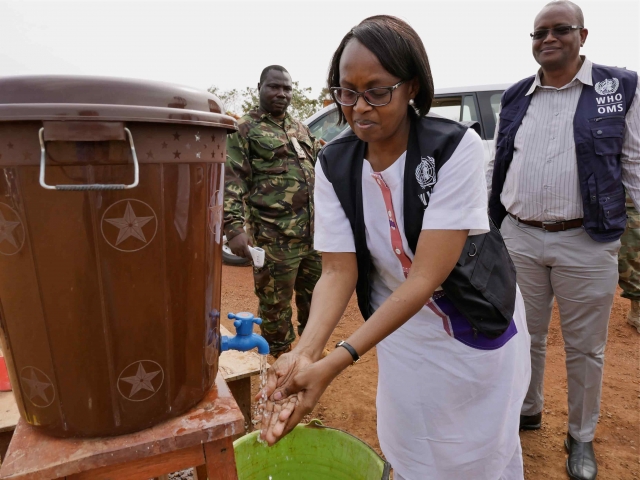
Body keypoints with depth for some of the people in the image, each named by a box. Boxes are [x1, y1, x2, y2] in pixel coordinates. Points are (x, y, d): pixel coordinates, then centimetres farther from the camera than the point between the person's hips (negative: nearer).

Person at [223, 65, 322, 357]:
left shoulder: (301, 129, 18)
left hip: (315, 233, 7)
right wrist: (234, 226, -21)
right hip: (275, 237, -6)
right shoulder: (245, 129, -2)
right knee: (276, 303, 7)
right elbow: (232, 181, -10)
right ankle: (280, 359, 27)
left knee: (315, 297, 18)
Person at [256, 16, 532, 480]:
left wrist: (337, 362, -36)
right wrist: (306, 351, -32)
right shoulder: (333, 164, -12)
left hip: (476, 330, -2)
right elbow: (338, 270, -15)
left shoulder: (457, 147, -25)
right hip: (400, 332, 3)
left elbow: (427, 276, -30)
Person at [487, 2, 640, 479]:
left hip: (587, 243, -2)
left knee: (585, 348, 11)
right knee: (526, 336, 17)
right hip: (519, 238, 3)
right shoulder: (515, 97, 10)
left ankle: (582, 437, 32)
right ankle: (529, 411, 40)